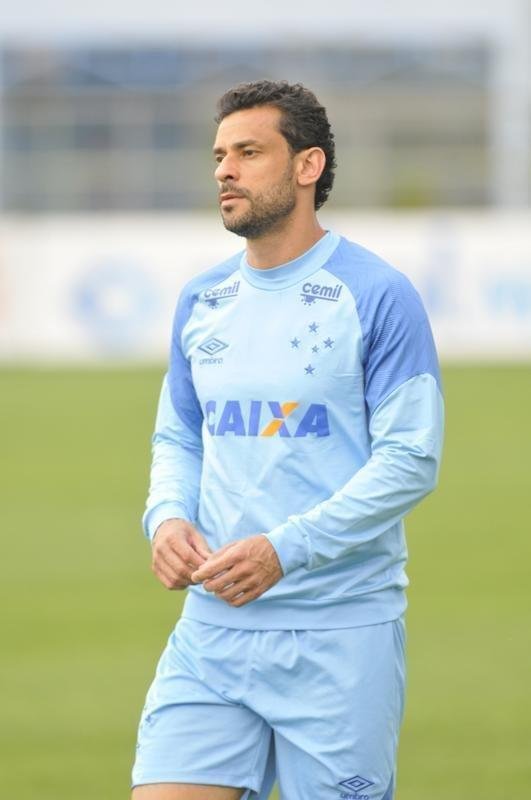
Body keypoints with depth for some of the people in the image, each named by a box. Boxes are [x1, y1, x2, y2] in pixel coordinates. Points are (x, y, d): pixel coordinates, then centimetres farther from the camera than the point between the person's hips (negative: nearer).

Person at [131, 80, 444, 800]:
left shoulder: (378, 296, -6)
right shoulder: (201, 301, 12)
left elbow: (411, 459, -10)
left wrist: (285, 549, -18)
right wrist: (167, 518, -2)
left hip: (339, 635, -5)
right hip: (212, 629, 5)